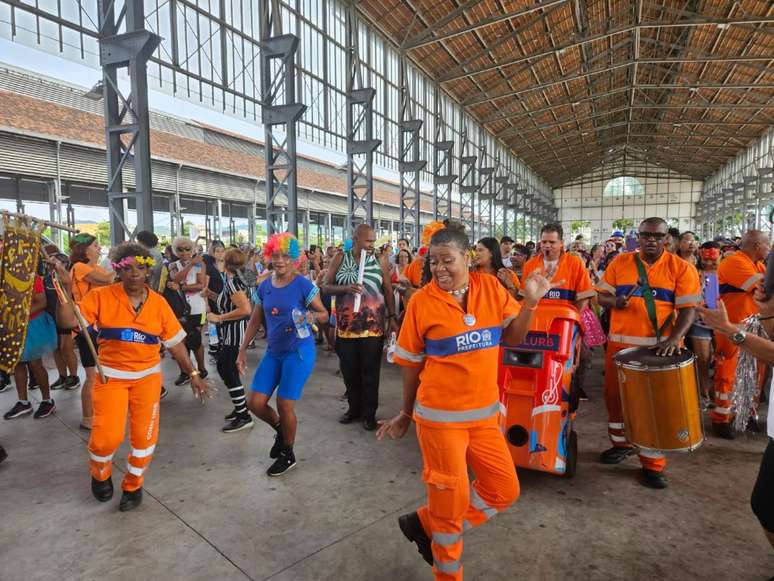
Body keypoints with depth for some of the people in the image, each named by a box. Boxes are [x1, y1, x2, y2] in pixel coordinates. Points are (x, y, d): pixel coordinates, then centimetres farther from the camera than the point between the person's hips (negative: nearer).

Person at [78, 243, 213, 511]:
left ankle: (133, 485, 32)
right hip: (110, 375, -1)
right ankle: (100, 475, 29)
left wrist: (192, 373, 0)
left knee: (144, 436, 5)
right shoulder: (101, 297, -8)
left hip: (147, 375, 2)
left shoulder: (158, 302, -3)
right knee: (107, 436, -7)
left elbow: (175, 342, 2)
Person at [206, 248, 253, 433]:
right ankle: (240, 407, 28)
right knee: (223, 368, 18)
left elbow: (245, 309, -29)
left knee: (230, 373, -3)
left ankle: (244, 417, 6)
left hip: (234, 333, -10)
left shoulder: (232, 282, -20)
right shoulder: (231, 279, 8)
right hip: (228, 333, 10)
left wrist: (219, 318, -22)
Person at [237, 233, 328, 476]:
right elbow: (255, 321, 12)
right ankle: (280, 429, 35)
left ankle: (288, 455, 23)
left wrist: (312, 316, -28)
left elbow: (325, 314, -5)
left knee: (285, 405, -2)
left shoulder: (303, 285, -11)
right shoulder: (264, 287, 4)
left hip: (299, 351, -5)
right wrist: (242, 350, 9)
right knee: (255, 404, 2)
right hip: (273, 352, 6)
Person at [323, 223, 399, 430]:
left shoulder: (380, 260, 1)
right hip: (346, 325, 1)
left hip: (373, 325, -1)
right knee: (349, 369, 10)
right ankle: (354, 407, 28)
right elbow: (325, 286, 1)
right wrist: (345, 288, -17)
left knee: (370, 371, 4)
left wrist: (392, 317, -1)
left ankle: (369, 412, 19)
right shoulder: (340, 259, 3)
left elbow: (388, 290, 5)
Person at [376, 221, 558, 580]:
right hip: (440, 416, -4)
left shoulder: (491, 288, -2)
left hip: (484, 413, 5)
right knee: (451, 501, 7)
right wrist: (406, 413, 6)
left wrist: (530, 301, -11)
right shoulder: (421, 301, -11)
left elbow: (513, 338, 5)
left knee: (504, 490, 13)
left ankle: (426, 524, 30)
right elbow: (411, 363, -3)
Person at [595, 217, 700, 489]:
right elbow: (601, 296, 7)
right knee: (616, 396, 12)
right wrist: (613, 301, -16)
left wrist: (673, 339, -22)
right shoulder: (620, 263, 4)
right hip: (620, 344, 3)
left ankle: (653, 463, 16)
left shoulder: (681, 268, -2)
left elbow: (687, 309, -7)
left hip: (660, 346, -2)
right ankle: (621, 443, 34)